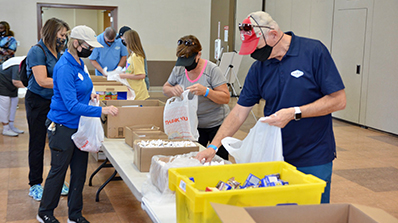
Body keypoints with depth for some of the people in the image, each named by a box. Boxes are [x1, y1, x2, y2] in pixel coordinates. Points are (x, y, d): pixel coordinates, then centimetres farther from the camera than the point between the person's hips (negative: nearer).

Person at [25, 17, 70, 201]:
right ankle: (35, 185, 16)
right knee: (38, 144, 4)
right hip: (38, 102, -7)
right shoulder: (37, 51, -14)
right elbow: (42, 81, -22)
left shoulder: (57, 52, 9)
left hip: (55, 102, 7)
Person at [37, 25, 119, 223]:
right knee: (58, 171, 7)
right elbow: (71, 105, -27)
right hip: (63, 127, -8)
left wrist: (89, 95, 4)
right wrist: (102, 110, -31)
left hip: (79, 126, 8)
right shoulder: (65, 68, -22)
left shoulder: (79, 63, 7)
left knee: (80, 171, 12)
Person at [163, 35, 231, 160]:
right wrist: (173, 90, -15)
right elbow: (165, 89, 9)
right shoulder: (179, 69, -2)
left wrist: (205, 91, -32)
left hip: (216, 125, -3)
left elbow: (226, 98, -16)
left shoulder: (212, 70, -15)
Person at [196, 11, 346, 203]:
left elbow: (338, 100, -12)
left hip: (314, 160, -3)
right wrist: (214, 146, -3)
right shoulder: (258, 68, 2)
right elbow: (239, 112, 5)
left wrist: (294, 113, -20)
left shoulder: (314, 52, -11)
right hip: (275, 157, 4)